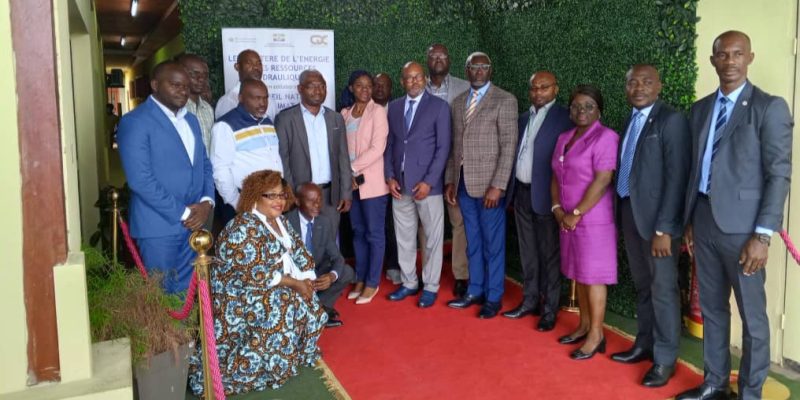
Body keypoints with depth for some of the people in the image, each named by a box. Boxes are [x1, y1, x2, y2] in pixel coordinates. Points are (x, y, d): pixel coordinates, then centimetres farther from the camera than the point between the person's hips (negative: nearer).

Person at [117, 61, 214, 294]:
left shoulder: (191, 120, 14)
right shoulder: (135, 122, -10)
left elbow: (204, 165, 16)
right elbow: (140, 180, -17)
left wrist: (207, 202, -3)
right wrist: (182, 213, -15)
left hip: (193, 222, 7)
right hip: (159, 225, -6)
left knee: (188, 291, 13)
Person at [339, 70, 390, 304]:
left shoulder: (377, 111, -6)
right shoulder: (344, 114, 11)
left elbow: (377, 148, -14)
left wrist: (352, 168, -15)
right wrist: (347, 175, -6)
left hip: (372, 182, -5)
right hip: (351, 182, 5)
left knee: (374, 233, 2)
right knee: (358, 232, 12)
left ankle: (372, 283, 11)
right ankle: (360, 279, 23)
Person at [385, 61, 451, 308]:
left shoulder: (439, 107, -3)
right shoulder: (394, 107, 10)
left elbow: (443, 147, -7)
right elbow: (389, 145, 12)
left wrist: (428, 182, -13)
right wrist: (390, 177, 1)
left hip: (427, 184, -4)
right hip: (400, 184, 4)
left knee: (432, 238, 4)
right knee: (403, 238, 12)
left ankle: (430, 287, 17)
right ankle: (409, 283, 26)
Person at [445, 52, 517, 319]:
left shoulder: (505, 100, -6)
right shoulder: (457, 102, 12)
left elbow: (509, 146, -11)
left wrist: (498, 186, -16)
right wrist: (449, 180, 9)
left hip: (489, 184, -5)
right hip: (463, 183, 5)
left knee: (493, 243, 4)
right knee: (472, 242, 15)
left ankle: (493, 298, 16)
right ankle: (475, 291, 27)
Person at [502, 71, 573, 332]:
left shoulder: (564, 118, -9)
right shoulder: (523, 118, 13)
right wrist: (513, 191, 8)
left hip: (545, 195, -6)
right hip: (521, 193, 7)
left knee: (549, 254, 4)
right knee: (528, 253, 15)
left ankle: (549, 310, 14)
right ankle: (530, 301, 28)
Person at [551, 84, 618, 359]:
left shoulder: (606, 137, -12)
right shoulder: (564, 138, 12)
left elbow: (602, 181, -19)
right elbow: (556, 177, 15)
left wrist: (577, 213, -16)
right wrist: (558, 209, 1)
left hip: (594, 219, -7)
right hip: (568, 219, 7)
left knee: (593, 275, -1)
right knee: (578, 273, 14)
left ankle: (596, 334, 10)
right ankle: (584, 325, 26)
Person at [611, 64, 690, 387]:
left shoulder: (672, 120, -11)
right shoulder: (631, 120, 13)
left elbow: (677, 177, -16)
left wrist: (664, 228, -20)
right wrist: (622, 214, 7)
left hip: (657, 217, -7)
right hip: (629, 212, 7)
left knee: (663, 289, 2)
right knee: (642, 286, 17)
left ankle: (665, 359, 14)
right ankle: (645, 345, 31)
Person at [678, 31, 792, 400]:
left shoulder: (770, 108, -6)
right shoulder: (700, 109, 11)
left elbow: (779, 175, -10)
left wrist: (763, 235, -15)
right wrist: (688, 221, 12)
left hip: (741, 226, -5)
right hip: (704, 220, 6)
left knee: (752, 316, 6)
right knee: (711, 308, 15)